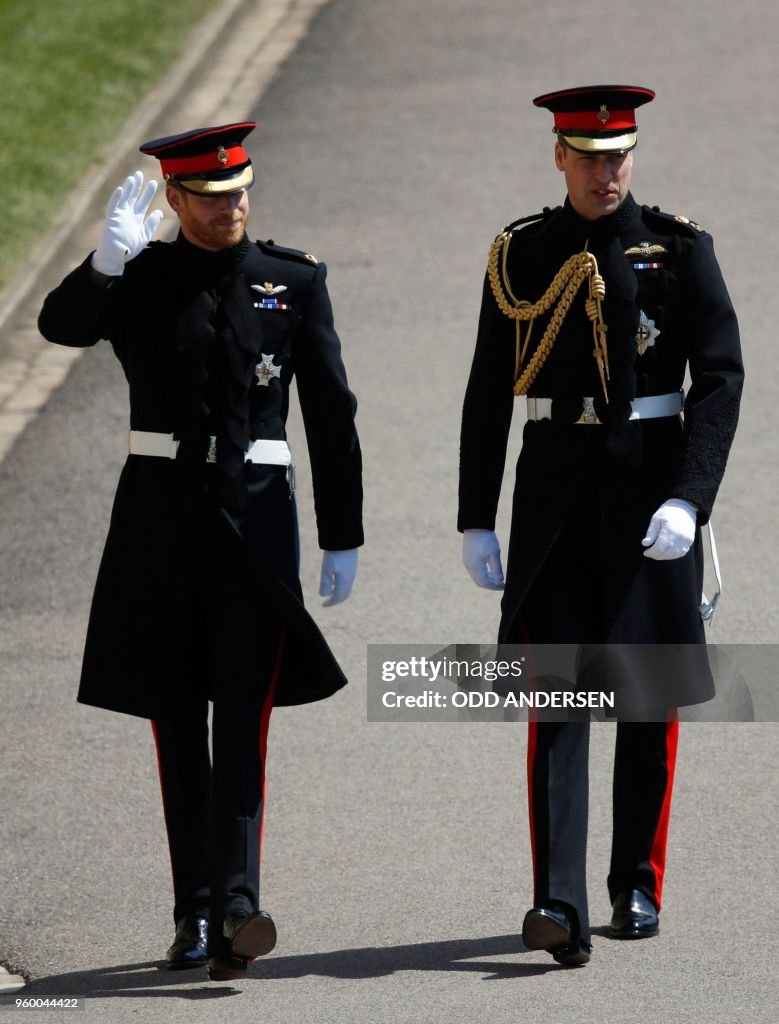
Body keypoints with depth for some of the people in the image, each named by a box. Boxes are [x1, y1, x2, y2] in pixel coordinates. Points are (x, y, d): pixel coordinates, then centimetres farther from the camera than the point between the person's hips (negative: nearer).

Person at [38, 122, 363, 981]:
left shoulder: (295, 282, 5)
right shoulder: (139, 278, 4)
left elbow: (331, 415, 7)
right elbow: (62, 326, -16)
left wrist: (342, 537, 5)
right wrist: (105, 263, -35)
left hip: (255, 515, -1)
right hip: (160, 515, 1)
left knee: (243, 722, -11)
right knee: (177, 725, 7)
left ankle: (235, 909, -22)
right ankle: (194, 912, 15)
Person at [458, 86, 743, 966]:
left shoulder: (679, 248, -1)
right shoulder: (521, 254, 5)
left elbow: (721, 376, -7)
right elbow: (488, 393, 7)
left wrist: (688, 498, -19)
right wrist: (475, 521, 3)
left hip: (650, 488, -1)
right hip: (555, 488, 1)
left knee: (649, 696, 7)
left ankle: (638, 886, 22)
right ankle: (559, 905, -17)